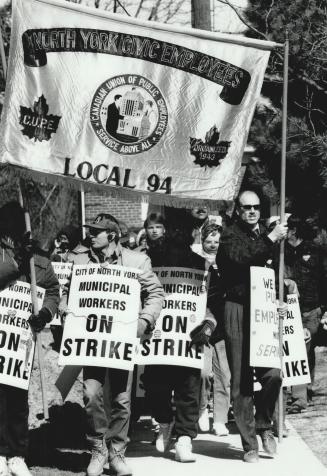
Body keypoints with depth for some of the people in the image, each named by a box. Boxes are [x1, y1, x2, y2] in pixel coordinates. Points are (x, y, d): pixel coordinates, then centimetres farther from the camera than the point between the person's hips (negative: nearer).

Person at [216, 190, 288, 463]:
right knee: (241, 379, 0)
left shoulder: (266, 235, 17)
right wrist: (270, 239, -18)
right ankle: (249, 444, 9)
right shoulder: (230, 235, 1)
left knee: (273, 374, -10)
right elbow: (240, 257, -20)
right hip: (238, 311, -4)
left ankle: (264, 425, 17)